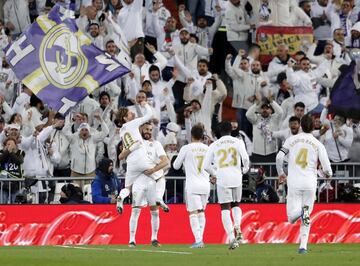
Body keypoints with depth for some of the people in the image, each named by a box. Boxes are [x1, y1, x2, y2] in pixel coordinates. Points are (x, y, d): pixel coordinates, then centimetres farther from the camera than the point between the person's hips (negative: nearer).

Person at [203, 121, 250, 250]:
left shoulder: (214, 145, 8)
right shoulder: (238, 142, 5)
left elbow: (206, 165, 7)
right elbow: (245, 158, -6)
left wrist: (214, 174, 25)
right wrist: (245, 169, 15)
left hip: (222, 180, -1)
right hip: (236, 178, 1)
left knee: (225, 209, 2)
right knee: (236, 205, 21)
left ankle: (231, 237, -11)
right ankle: (237, 227, -7)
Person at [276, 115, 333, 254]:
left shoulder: (292, 140, 6)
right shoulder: (318, 145, 4)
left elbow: (279, 157, -3)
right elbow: (327, 168, -2)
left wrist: (281, 173, 15)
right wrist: (328, 174, 23)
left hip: (294, 183, -1)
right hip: (310, 184, 1)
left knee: (291, 218, 2)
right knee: (306, 218, 13)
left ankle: (299, 211, -32)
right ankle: (303, 246, 1)